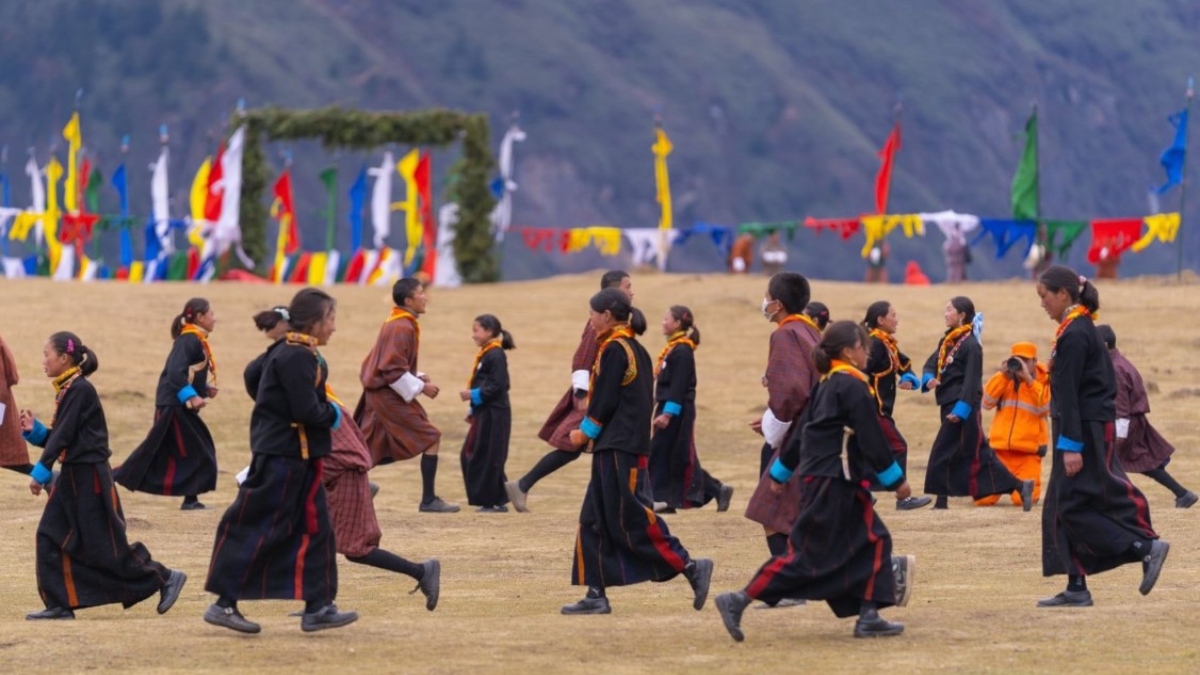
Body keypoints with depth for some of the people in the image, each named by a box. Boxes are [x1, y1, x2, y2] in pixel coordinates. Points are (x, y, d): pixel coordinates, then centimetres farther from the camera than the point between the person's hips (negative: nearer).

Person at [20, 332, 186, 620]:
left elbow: (64, 435, -21)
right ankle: (60, 604, 5)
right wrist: (33, 430, 0)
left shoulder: (80, 389, -16)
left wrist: (40, 472, -21)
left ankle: (166, 578, 8)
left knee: (106, 546, -3)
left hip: (90, 477, -9)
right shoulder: (67, 390, 11)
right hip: (73, 476, 9)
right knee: (50, 537, 3)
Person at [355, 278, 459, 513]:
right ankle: (428, 500, -3)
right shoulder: (402, 328, -18)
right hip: (390, 397, -10)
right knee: (431, 438, -5)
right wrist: (421, 387, -16)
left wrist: (418, 377, 11)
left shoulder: (396, 324, 14)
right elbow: (393, 370, -23)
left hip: (379, 394, 10)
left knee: (371, 451, 12)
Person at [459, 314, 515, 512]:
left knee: (489, 458, -6)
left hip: (494, 415, -10)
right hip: (483, 414, 10)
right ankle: (487, 499, 16)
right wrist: (474, 411, 19)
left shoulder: (496, 356, -14)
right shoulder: (485, 355, 16)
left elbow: (497, 386, -20)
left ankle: (496, 502, 1)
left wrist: (474, 395, -21)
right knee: (470, 455, 11)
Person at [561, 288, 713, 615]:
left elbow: (604, 402, -16)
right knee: (594, 522, 9)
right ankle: (596, 595, 8)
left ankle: (691, 567, -9)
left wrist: (585, 433, 0)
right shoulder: (636, 349, 16)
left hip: (618, 452, -10)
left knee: (631, 519, -9)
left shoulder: (613, 351, -13)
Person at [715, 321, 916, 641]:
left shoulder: (826, 385, 14)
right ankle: (738, 601, -12)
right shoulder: (853, 386, -13)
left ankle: (868, 617, 9)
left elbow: (803, 432, 20)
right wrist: (896, 480, -7)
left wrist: (781, 472, 26)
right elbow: (872, 438, -14)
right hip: (834, 485, -10)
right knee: (806, 552, -8)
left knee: (872, 540, 11)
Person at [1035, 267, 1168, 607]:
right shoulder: (1081, 329, 14)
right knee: (1062, 508, 9)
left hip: (1086, 431, -10)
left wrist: (1071, 446, -22)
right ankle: (1076, 588, 10)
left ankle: (1146, 547, -10)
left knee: (1072, 507, -8)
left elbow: (1069, 394, -20)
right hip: (1090, 428, 10)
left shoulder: (1074, 335, -16)